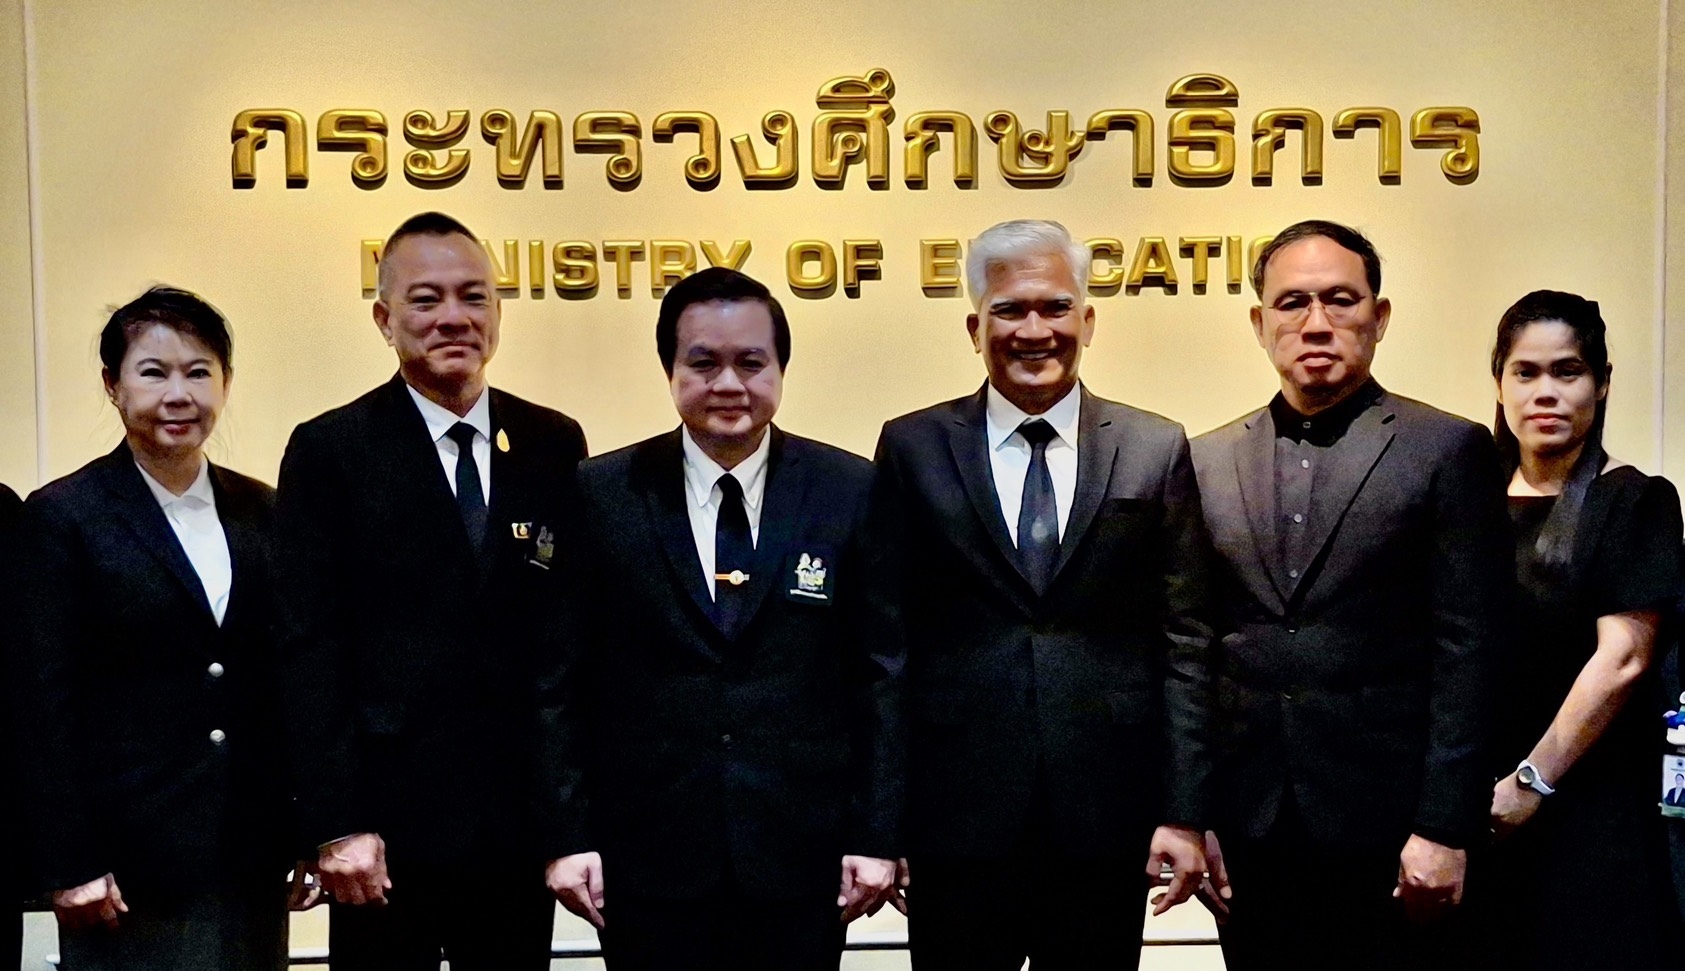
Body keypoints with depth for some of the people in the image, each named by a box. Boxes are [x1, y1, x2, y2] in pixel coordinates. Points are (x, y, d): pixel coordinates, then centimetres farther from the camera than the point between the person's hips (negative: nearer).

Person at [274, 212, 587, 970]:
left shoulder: (556, 445, 6)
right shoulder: (329, 451, -2)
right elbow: (312, 649, -5)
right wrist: (336, 823, -11)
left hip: (522, 820, 3)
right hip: (388, 824, -2)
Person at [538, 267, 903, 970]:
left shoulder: (852, 492, 0)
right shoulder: (602, 496, 0)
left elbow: (882, 673, 1)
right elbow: (565, 681, 2)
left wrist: (876, 835, -2)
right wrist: (568, 836, -2)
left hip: (800, 861, 0)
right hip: (647, 862, 0)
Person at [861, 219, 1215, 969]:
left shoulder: (1156, 451, 4)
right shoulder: (913, 449, 3)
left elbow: (1183, 643, 3)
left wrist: (1185, 813, -1)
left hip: (1106, 818, 1)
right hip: (956, 815, 0)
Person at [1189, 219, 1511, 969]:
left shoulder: (1449, 450, -1)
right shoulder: (1210, 461, 9)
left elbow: (1468, 654, -5)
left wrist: (1444, 830, -10)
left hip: (1387, 834, -3)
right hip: (1249, 836, 3)